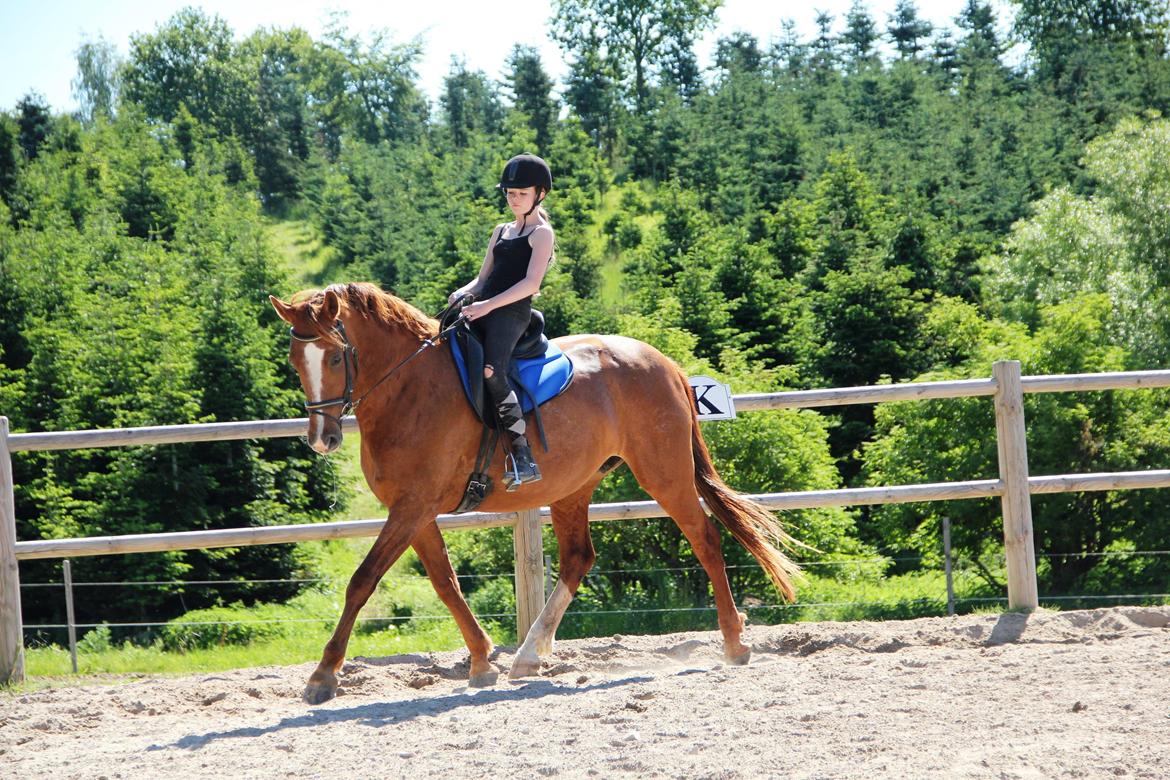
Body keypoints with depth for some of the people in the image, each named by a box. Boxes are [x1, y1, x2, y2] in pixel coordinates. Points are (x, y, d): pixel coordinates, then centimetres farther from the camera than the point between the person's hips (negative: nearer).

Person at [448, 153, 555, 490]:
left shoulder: (541, 233, 2)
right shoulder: (502, 231, 26)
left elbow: (530, 283, -11)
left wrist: (489, 305, -20)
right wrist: (464, 292, 1)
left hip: (512, 312, -8)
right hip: (482, 311, 8)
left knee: (491, 371, -32)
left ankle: (524, 458, -31)